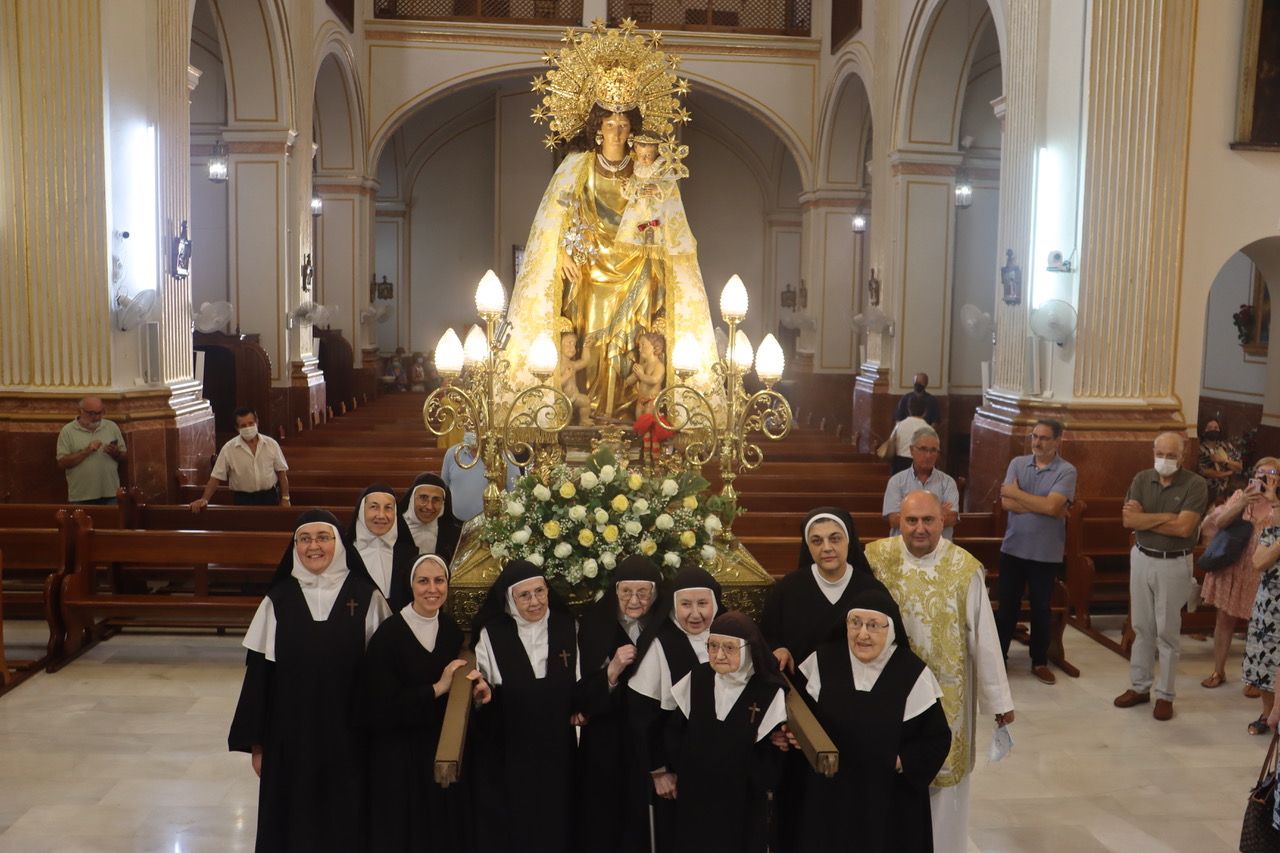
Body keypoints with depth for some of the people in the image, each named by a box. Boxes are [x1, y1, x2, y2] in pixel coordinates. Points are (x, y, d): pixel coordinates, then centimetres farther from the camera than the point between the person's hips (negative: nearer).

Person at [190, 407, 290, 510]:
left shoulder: (271, 444, -2)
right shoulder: (228, 449, -6)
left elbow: (281, 472, 4)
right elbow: (216, 477, -4)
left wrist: (285, 499, 0)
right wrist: (204, 499, -16)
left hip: (270, 497, 1)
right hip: (242, 500, -1)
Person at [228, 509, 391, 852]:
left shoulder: (366, 597, -4)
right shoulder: (278, 600, 0)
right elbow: (259, 672, 2)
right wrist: (256, 742, 1)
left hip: (347, 734, -1)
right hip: (290, 733, 1)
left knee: (344, 822, 8)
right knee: (292, 821, 10)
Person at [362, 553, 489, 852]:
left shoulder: (452, 629, 1)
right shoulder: (389, 633, -16)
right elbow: (380, 708, -18)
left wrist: (477, 689, -10)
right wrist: (436, 688, -21)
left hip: (444, 750, 5)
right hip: (399, 756, -5)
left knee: (444, 829, 14)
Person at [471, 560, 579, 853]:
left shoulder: (567, 628, 0)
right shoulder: (491, 635, -8)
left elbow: (579, 681, 13)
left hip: (556, 747, 2)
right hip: (506, 750, -2)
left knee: (553, 823, 11)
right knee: (508, 826, 7)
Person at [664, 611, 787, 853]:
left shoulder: (770, 691, -16)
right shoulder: (696, 678, -7)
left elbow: (771, 751, -7)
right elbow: (676, 728, 5)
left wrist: (762, 788, -3)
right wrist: (673, 770, 6)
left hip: (743, 801, -3)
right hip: (693, 794, 3)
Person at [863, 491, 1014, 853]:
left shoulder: (965, 568, -14)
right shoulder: (875, 558, -10)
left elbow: (983, 637, -9)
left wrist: (999, 699, -5)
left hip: (946, 691, -1)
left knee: (944, 771, 12)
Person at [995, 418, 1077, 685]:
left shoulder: (1066, 471, -8)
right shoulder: (1017, 463, 1)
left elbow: (1051, 506, -23)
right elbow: (1006, 502, -11)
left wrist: (1016, 493, -13)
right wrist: (1043, 506, -18)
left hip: (1046, 553, -2)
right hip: (1013, 549, 2)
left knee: (1041, 608, 11)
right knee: (1007, 606, 10)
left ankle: (1040, 661, 26)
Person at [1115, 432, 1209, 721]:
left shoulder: (1195, 485, -10)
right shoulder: (1142, 479, 2)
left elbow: (1184, 527, -21)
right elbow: (1128, 519, -8)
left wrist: (1145, 518, -12)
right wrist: (1166, 517, -17)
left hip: (1174, 564, -4)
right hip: (1142, 558, 4)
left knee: (1168, 631, 3)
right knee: (1142, 627, 12)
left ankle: (1165, 695, 14)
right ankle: (1139, 686, 22)